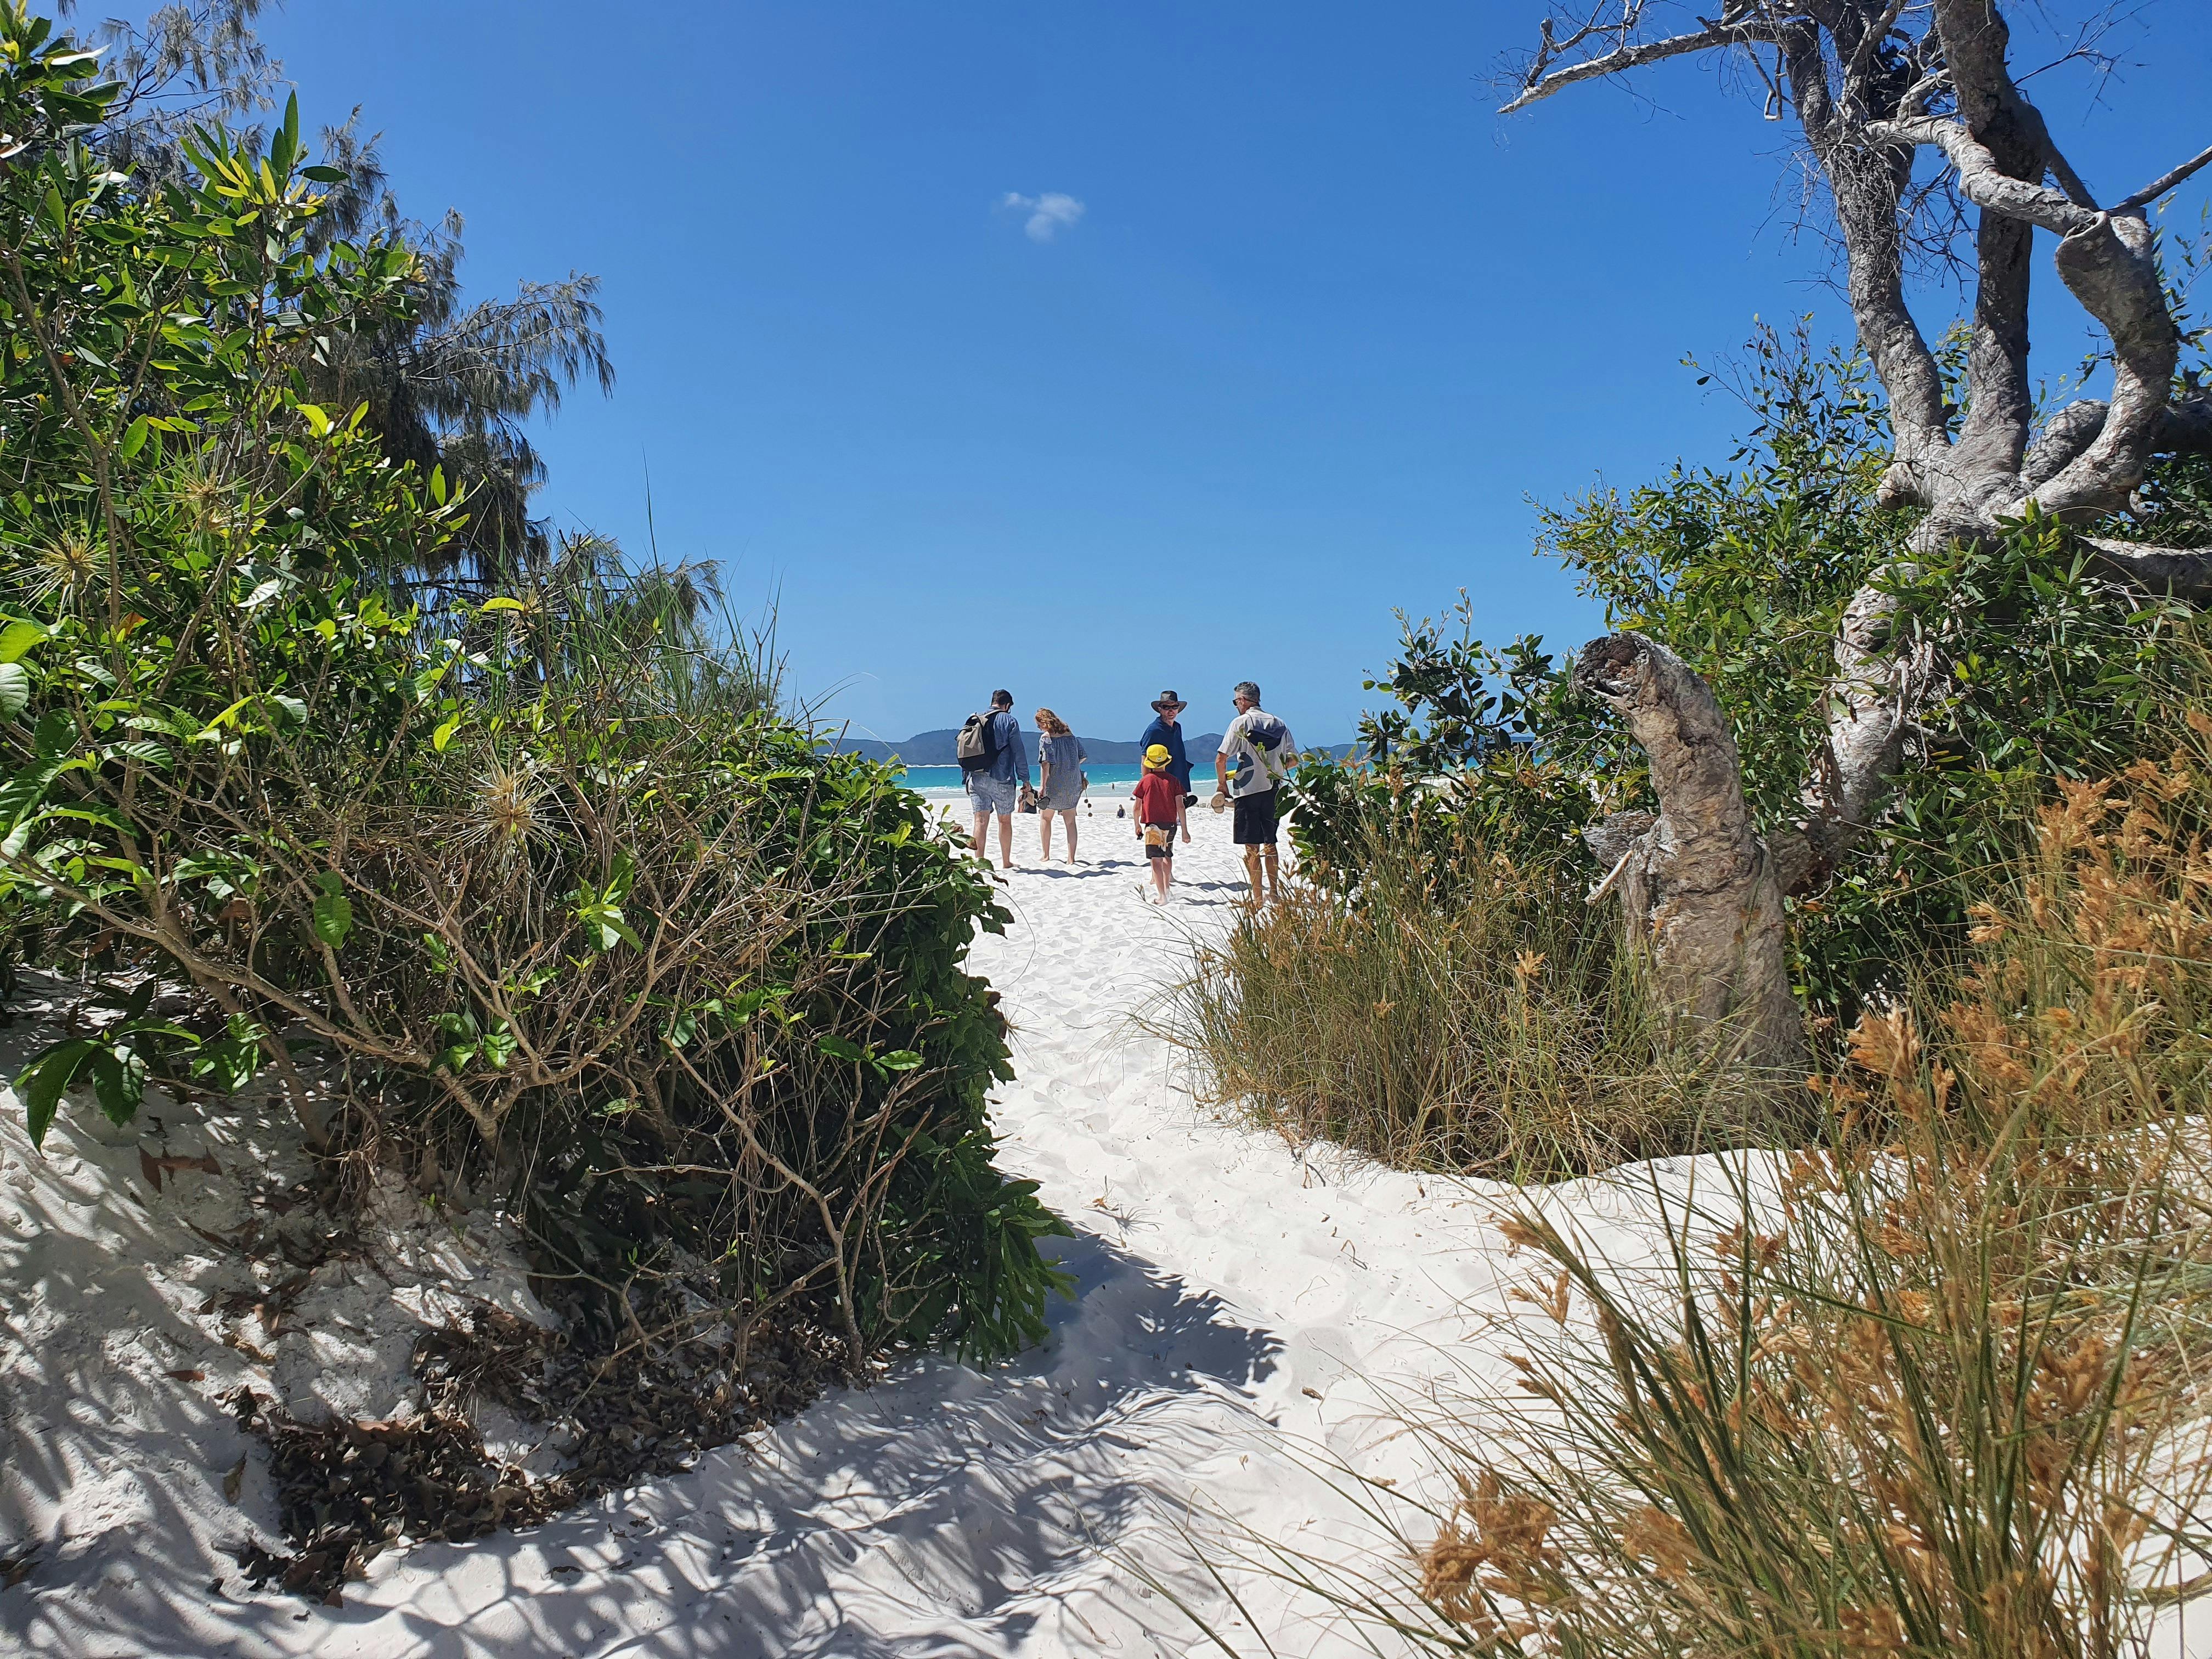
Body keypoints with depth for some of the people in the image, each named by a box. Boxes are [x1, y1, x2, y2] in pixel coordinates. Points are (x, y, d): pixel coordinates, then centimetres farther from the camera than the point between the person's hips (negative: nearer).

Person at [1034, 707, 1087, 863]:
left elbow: (1045, 763, -16)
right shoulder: (1070, 735, 8)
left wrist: (1042, 786, -16)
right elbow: (1083, 757, 13)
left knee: (1045, 817, 14)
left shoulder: (1045, 738, -9)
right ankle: (1071, 858, 3)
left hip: (1055, 783, -4)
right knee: (1070, 821, 7)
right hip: (1073, 784, 4)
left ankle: (1046, 856, 14)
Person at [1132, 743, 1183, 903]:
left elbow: (1137, 807, 1)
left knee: (1156, 860, -9)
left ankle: (1161, 896, -18)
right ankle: (1166, 888, 37)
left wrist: (1137, 825, 16)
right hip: (1171, 824, 4)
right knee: (1167, 856, 23)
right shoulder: (1173, 780, 4)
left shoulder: (1145, 781, 0)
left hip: (1153, 824, -4)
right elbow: (1180, 806, -1)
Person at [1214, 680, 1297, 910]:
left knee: (1252, 847, 0)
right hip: (1272, 791, 5)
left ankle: (1256, 899, 2)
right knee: (1269, 843, 17)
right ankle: (1275, 892, 23)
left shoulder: (1241, 722, -7)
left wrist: (1222, 784, 4)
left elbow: (1221, 759, -11)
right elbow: (1293, 759, 9)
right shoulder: (1279, 724, 7)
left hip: (1248, 791, -5)